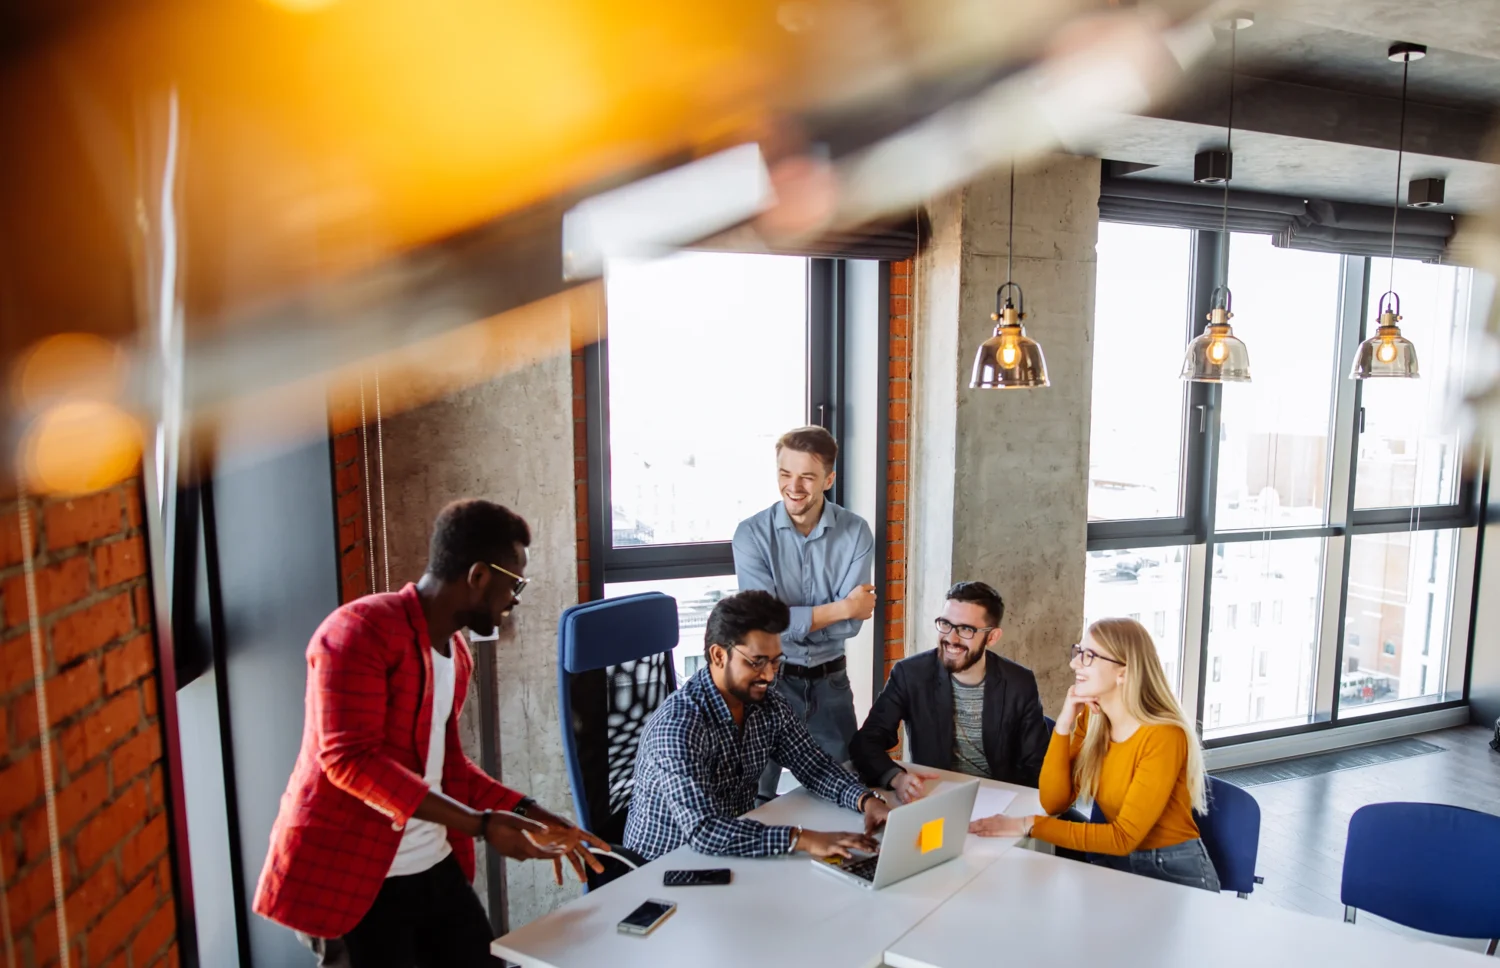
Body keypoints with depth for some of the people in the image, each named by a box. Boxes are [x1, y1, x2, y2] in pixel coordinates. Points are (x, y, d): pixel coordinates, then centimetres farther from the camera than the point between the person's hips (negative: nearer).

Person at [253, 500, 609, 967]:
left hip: (434, 867, 8)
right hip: (349, 877, -7)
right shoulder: (360, 630, -16)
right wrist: (479, 823, -27)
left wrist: (527, 812, 6)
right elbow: (351, 758, -23)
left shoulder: (455, 652, 10)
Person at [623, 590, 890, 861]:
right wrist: (802, 839, -39)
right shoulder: (678, 725, -28)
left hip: (734, 855, 7)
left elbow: (815, 765, 1)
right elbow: (703, 831, -34)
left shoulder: (768, 705, -5)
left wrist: (866, 799, -17)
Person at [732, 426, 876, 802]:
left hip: (830, 680, 2)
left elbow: (852, 624, -13)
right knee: (757, 793, 11)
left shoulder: (856, 532, -8)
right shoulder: (751, 534, -14)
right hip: (770, 679, -2)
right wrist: (841, 608, -17)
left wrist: (791, 621, -20)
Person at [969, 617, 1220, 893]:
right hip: (1116, 863, 6)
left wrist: (1030, 825, -26)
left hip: (1175, 872, -5)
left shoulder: (1163, 736, -23)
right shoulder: (1091, 719, -2)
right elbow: (1054, 802, -7)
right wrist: (1064, 724, -17)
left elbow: (1123, 838, -25)